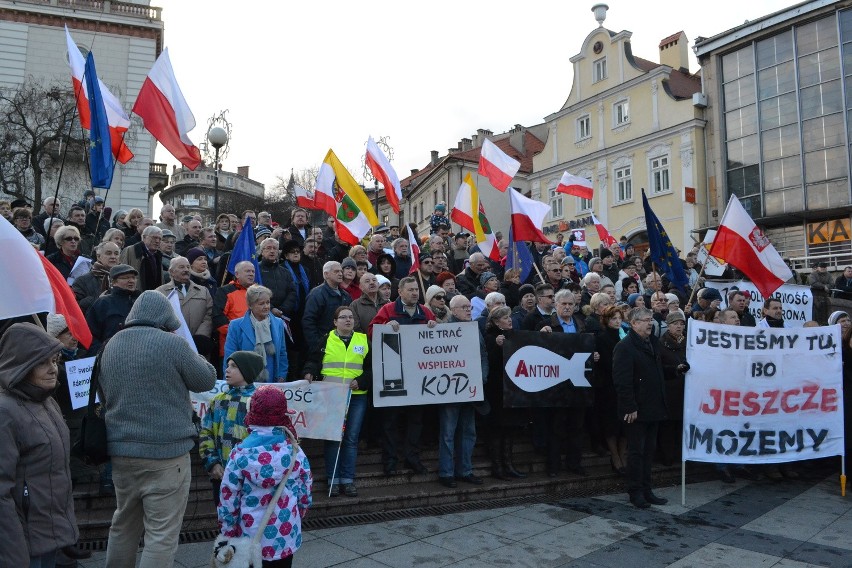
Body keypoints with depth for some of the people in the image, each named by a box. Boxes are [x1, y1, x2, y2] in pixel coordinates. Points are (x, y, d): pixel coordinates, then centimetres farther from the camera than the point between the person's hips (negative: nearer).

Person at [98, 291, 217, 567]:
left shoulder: (111, 344, 6)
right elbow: (206, 380, -3)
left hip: (120, 450, 7)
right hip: (166, 452, -7)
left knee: (123, 525, 22)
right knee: (162, 534, 2)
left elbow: (104, 396, 20)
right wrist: (190, 356, 12)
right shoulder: (171, 343, -14)